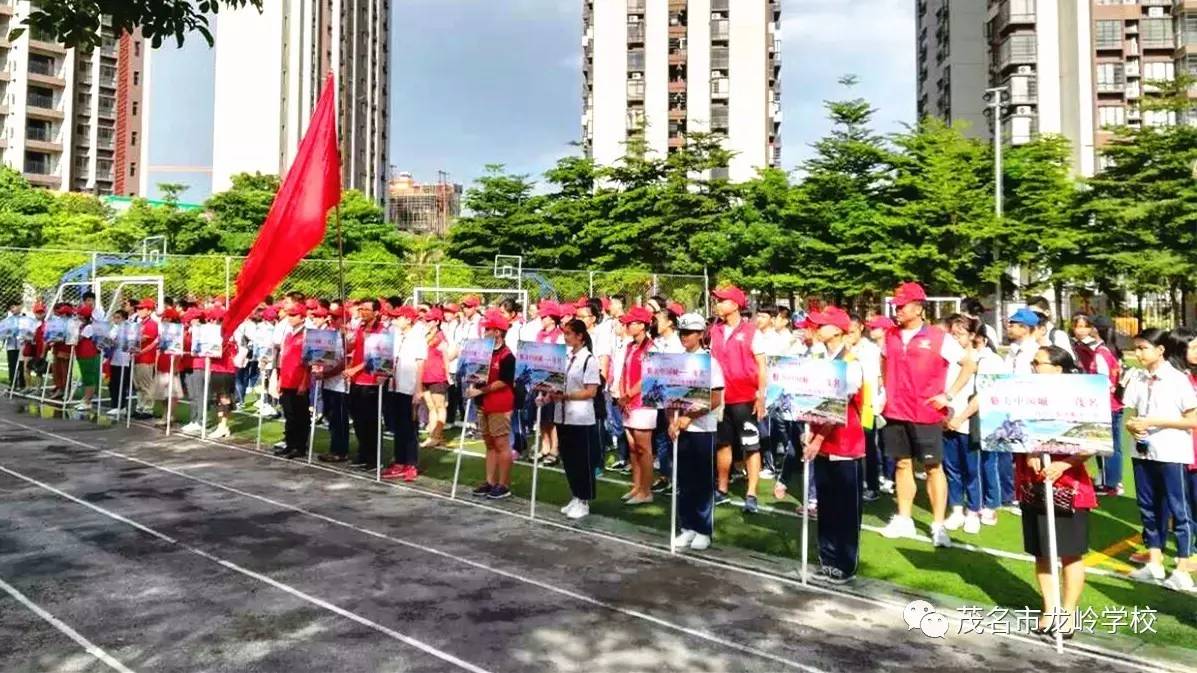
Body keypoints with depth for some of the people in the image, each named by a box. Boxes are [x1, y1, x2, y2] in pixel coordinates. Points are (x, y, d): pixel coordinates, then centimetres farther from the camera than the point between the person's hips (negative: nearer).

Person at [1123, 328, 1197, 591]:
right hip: (1142, 451, 5)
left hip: (1171, 453, -5)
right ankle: (1154, 563, 24)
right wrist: (1132, 424, -10)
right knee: (1148, 508, 12)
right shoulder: (1136, 377, 4)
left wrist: (1153, 422, -19)